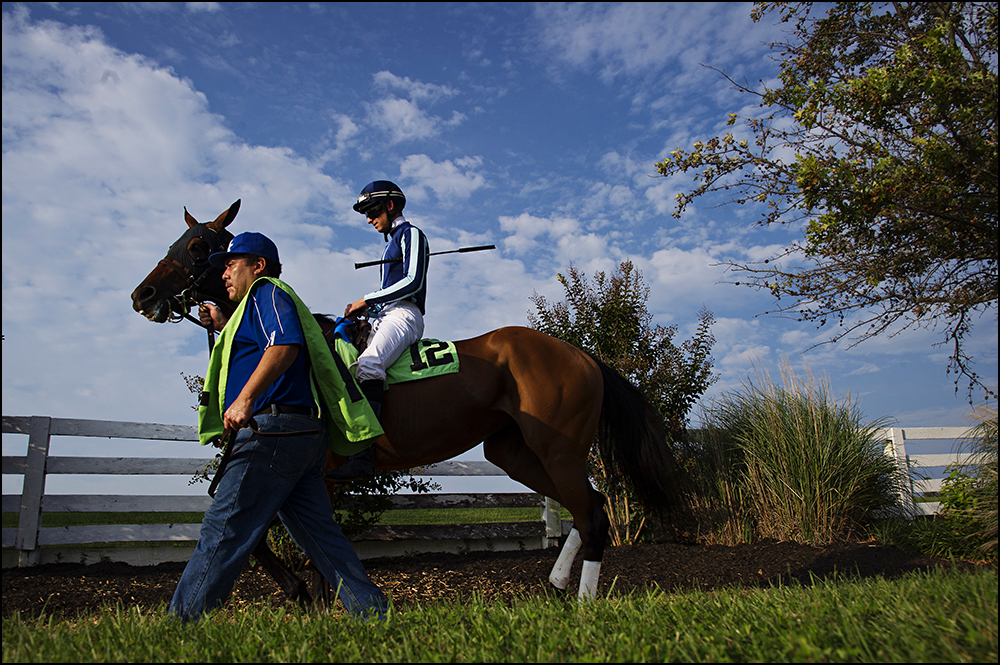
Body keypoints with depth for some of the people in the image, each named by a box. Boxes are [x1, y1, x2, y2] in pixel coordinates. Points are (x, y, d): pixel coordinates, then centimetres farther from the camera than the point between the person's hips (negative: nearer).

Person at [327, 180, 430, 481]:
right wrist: (365, 310, 13)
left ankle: (363, 455, -45)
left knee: (369, 363, -34)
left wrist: (367, 300, -10)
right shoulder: (393, 242, 31)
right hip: (385, 317, 11)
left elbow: (412, 281, -12)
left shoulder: (411, 234, 4)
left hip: (404, 314, -11)